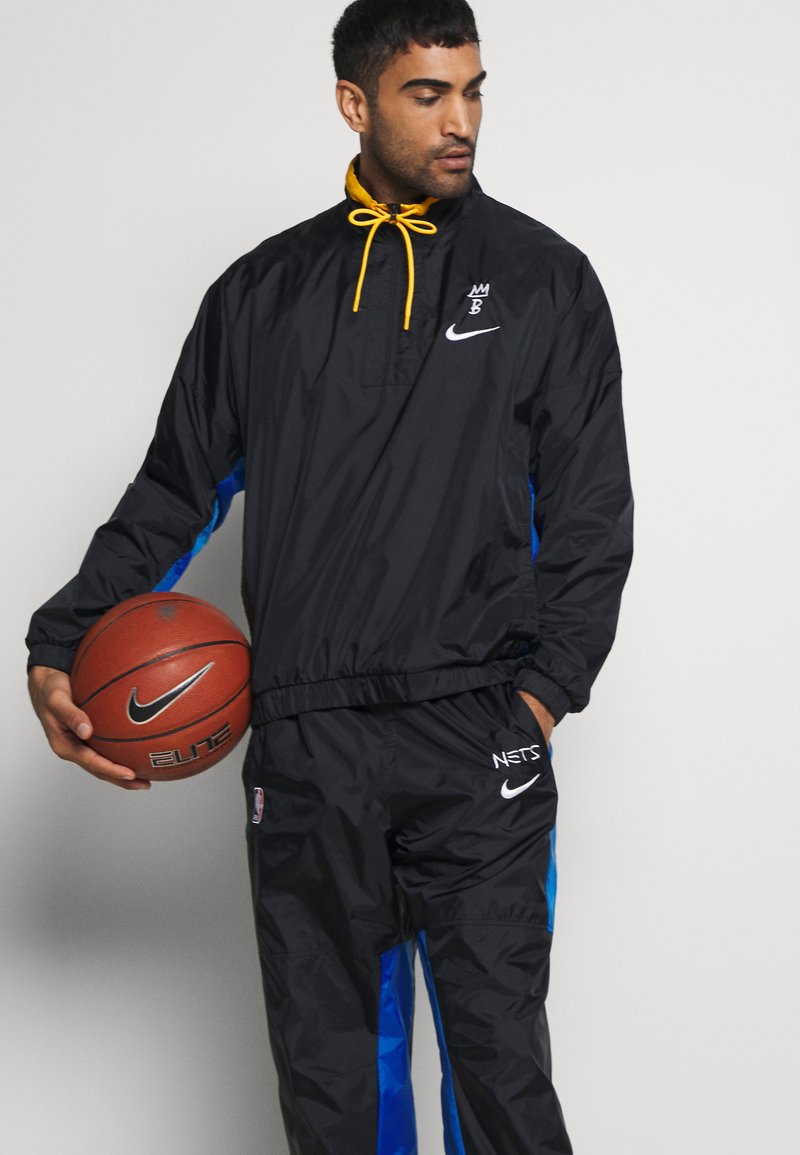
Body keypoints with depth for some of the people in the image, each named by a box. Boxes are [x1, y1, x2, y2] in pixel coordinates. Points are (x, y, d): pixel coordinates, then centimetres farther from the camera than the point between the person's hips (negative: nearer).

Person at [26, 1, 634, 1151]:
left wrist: (542, 694, -7)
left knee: (500, 1062, -3)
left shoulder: (542, 278, 7)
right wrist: (59, 649, 1)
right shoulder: (264, 292, 11)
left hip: (477, 750, -2)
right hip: (304, 748, 2)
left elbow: (592, 516, 5)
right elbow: (173, 494, 14)